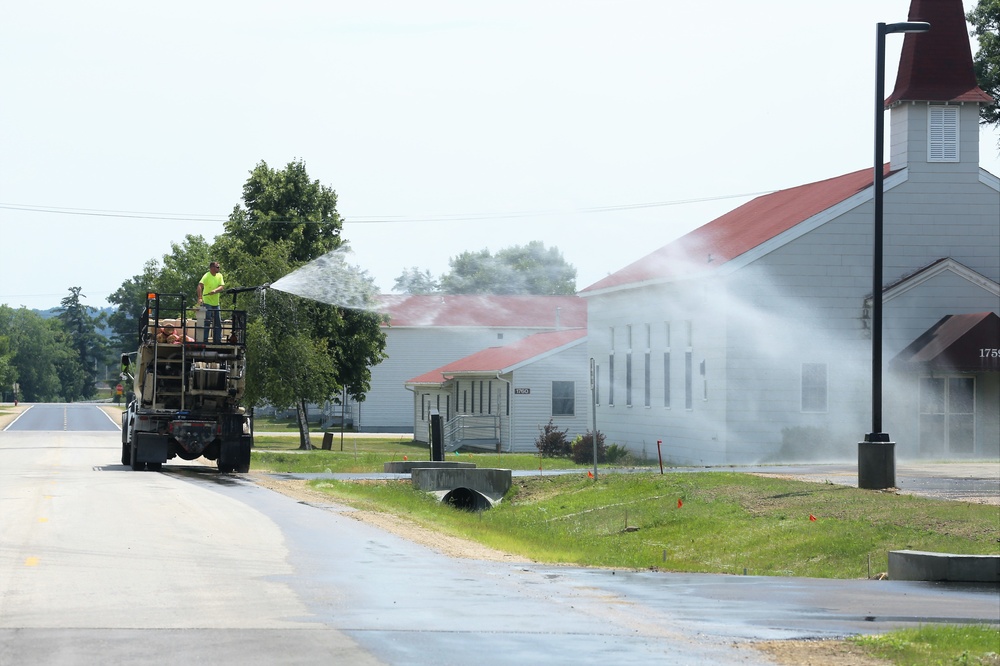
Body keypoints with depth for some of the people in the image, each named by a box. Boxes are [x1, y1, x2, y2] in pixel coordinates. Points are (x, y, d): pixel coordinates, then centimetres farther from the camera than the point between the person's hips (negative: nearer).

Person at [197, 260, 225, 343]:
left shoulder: (219, 276, 5)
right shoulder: (207, 276, -14)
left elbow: (222, 287, -6)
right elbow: (200, 286, -28)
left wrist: (215, 291, -27)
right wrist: (200, 298, -40)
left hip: (216, 303, 7)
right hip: (207, 303, -7)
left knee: (218, 324, 9)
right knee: (206, 323, -11)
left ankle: (217, 342, 17)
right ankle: (204, 341, -8)